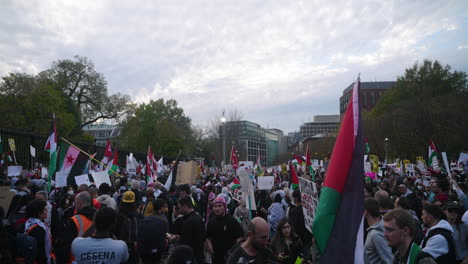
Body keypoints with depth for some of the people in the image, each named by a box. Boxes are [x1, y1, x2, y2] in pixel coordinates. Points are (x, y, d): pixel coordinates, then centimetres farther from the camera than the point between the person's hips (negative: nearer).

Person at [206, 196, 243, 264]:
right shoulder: (211, 222, 5)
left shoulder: (232, 221, -10)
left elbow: (239, 238, -10)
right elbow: (208, 237, 15)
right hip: (216, 256, 4)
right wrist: (209, 244, -4)